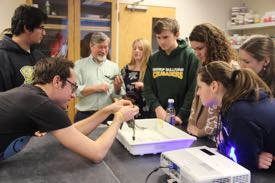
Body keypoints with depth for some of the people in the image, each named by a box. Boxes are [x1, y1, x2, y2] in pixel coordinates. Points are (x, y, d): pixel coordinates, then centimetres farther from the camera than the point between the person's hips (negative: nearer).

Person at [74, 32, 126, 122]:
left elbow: (119, 95, 6)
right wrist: (95, 88, -12)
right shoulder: (80, 64, 2)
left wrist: (117, 88, -14)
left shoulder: (114, 66, 7)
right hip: (85, 116, -1)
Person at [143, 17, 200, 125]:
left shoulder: (190, 56, -9)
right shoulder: (153, 59, 5)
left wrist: (181, 116, -16)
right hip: (158, 118, 4)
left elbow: (194, 91, -12)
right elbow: (147, 88, 5)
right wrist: (157, 107, -10)